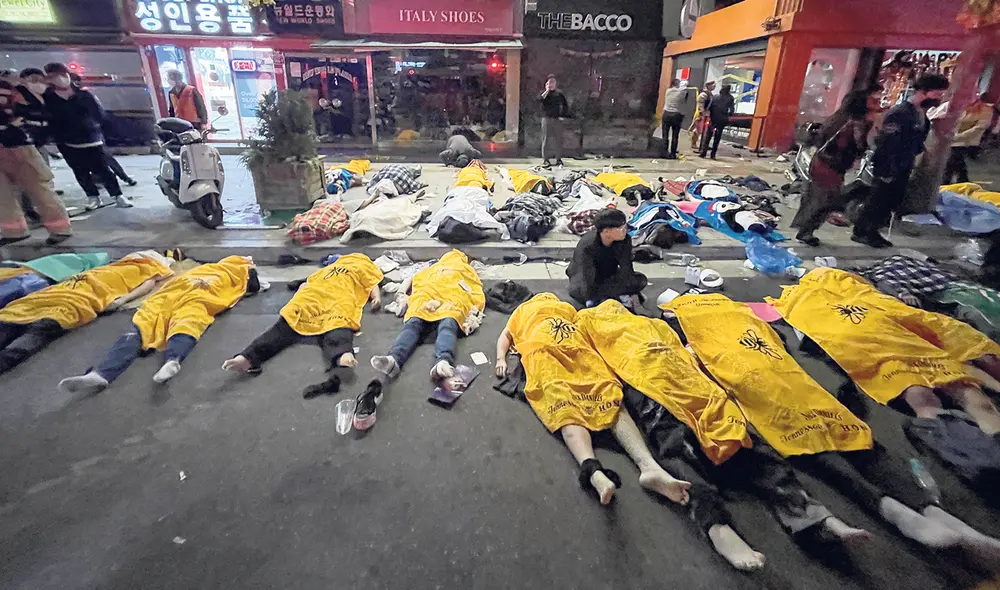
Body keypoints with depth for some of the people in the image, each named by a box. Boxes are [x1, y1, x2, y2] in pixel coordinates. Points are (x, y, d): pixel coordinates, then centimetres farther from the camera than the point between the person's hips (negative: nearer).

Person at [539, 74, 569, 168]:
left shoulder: (559, 93, 10)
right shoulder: (544, 93, 7)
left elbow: (565, 105, 12)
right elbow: (539, 100, -15)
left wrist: (563, 115, 1)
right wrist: (547, 91, -11)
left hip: (557, 119, 1)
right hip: (546, 118, -1)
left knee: (558, 139, 2)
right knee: (546, 139, -2)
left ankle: (558, 159, 9)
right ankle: (545, 159, 3)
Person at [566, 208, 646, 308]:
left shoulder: (625, 240, -18)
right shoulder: (586, 246, -33)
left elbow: (626, 270, -14)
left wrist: (633, 293, -19)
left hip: (609, 277, 5)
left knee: (640, 280, -17)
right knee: (577, 291, -39)